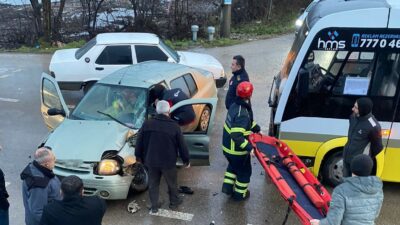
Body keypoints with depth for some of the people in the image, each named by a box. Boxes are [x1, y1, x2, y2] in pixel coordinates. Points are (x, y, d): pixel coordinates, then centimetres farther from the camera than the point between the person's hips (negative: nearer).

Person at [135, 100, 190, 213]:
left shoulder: (147, 124, -7)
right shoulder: (174, 126, -14)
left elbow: (139, 142, 1)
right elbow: (182, 145, -8)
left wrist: (138, 156, 17)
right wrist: (186, 160, 5)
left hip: (151, 161, 2)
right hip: (168, 162, -2)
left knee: (153, 184, 18)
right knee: (172, 183, 19)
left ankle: (154, 207, 28)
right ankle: (174, 202, 37)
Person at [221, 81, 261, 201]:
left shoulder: (235, 105, -3)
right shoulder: (242, 114, -33)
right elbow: (237, 136, -36)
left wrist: (257, 129, 13)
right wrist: (249, 147, -33)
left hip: (228, 146, 8)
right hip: (237, 150, -8)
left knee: (233, 166, 33)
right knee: (245, 171, 17)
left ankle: (227, 186, 37)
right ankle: (240, 194, 34)